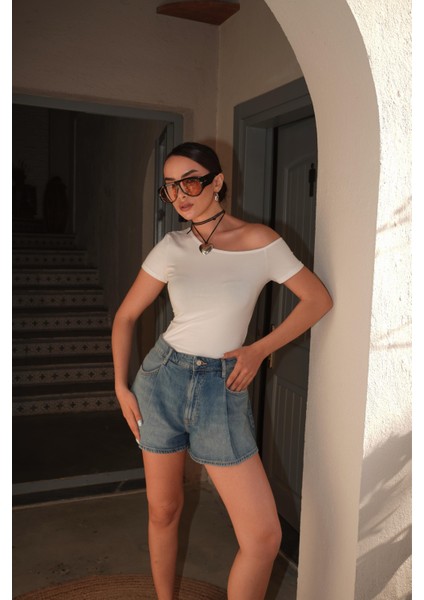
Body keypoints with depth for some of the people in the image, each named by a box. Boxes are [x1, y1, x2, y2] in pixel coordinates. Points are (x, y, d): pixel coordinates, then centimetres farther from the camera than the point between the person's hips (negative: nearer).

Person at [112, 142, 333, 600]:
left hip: (222, 390, -2)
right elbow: (125, 316, 8)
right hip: (162, 378, 2)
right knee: (163, 511, 16)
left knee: (264, 536, -4)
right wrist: (121, 385, 1)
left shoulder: (260, 241, -7)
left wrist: (259, 349, -4)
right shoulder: (171, 247, 1)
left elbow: (318, 299, 1)